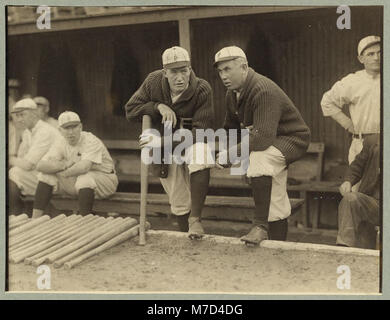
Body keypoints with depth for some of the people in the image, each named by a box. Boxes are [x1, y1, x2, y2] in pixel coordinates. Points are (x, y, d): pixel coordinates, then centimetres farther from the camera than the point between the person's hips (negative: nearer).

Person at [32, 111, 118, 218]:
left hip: (103, 179, -6)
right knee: (46, 175, -8)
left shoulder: (91, 141, -22)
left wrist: (64, 173, -21)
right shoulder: (60, 142, -3)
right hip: (76, 180, 6)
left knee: (85, 178, -38)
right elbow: (41, 165, -13)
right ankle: (35, 220, -8)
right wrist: (64, 165, -29)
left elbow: (84, 167, -38)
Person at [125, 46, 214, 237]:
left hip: (191, 141, -2)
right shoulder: (153, 81, -12)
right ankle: (185, 232, 31)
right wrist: (158, 106, -23)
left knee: (200, 153, -38)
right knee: (179, 203, 2)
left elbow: (202, 130, -25)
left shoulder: (202, 90, -21)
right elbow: (130, 109, -4)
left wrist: (163, 142, -31)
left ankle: (195, 219, -29)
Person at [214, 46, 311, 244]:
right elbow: (230, 128, 14)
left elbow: (264, 137, -36)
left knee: (258, 157, -37)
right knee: (275, 205, 14)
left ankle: (260, 225, -33)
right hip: (271, 145, 9)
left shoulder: (264, 91, -28)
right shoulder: (232, 94, 1)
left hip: (292, 139, -9)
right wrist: (224, 153, -4)